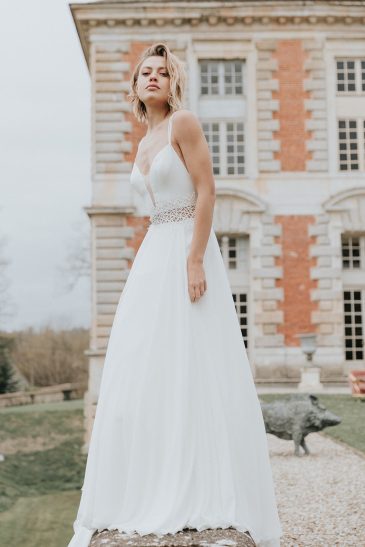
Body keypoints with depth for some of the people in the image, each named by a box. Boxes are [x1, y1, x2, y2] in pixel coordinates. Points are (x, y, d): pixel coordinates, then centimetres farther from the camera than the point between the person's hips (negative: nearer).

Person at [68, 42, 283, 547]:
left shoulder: (183, 122, -4)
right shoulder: (145, 144, 19)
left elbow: (207, 191, -12)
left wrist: (195, 259, -21)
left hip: (189, 250, -8)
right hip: (153, 256, 8)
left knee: (194, 372, -8)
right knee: (143, 374, 4)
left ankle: (210, 500, 0)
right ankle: (154, 496, 11)